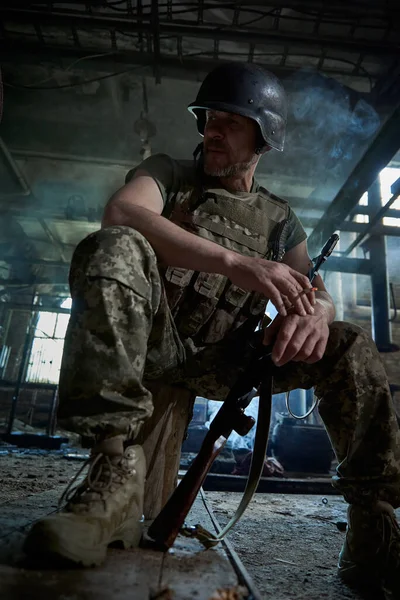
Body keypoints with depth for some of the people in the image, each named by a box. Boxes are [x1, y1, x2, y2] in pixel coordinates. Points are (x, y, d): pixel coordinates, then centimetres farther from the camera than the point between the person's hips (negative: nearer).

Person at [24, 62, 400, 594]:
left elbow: (317, 290, 6)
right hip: (155, 344, -2)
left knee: (349, 347, -12)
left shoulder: (278, 218, 16)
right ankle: (116, 470, -35)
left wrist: (313, 312, -22)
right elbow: (122, 213, -17)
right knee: (114, 248, -29)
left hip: (224, 363, 3)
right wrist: (233, 261, -31)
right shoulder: (169, 173, 7)